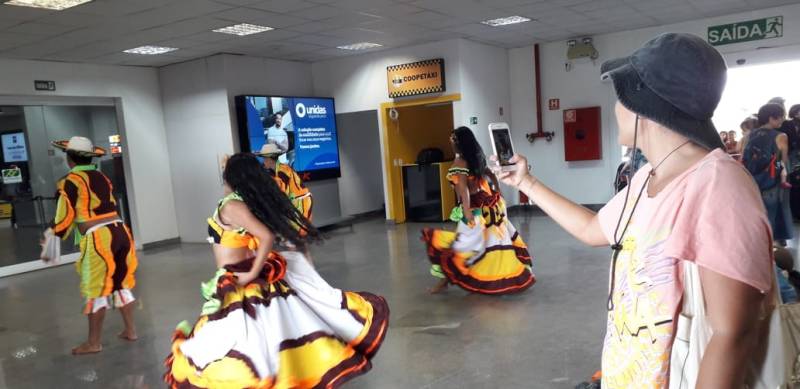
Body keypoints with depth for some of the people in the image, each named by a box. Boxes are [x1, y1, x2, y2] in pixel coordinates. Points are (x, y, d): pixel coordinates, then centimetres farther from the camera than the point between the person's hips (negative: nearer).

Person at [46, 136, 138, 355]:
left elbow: (66, 217, -5)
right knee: (121, 284, 17)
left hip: (97, 239, -7)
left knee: (96, 290, 4)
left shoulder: (70, 182, -6)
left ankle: (94, 342, 15)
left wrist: (52, 234, 14)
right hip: (120, 232, 7)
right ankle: (130, 330, 26)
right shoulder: (102, 177, 14)